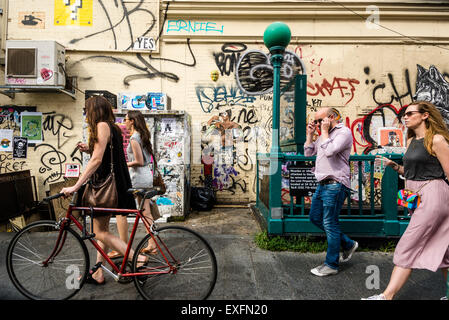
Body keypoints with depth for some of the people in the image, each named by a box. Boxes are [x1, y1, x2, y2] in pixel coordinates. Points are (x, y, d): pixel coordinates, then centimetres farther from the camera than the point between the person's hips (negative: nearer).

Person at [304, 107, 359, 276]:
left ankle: (331, 265, 12)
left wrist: (325, 131, -13)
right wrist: (310, 134, 11)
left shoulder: (344, 131, -9)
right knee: (315, 218, 15)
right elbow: (308, 152, 20)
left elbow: (330, 151, -24)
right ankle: (348, 244, 29)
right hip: (323, 184, 10)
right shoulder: (324, 135, 18)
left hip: (335, 185, -10)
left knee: (329, 223, -3)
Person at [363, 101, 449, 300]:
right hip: (417, 198, 8)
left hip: (432, 196, -8)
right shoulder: (411, 141, 14)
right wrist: (393, 165, 4)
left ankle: (387, 296, 3)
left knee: (407, 247, -5)